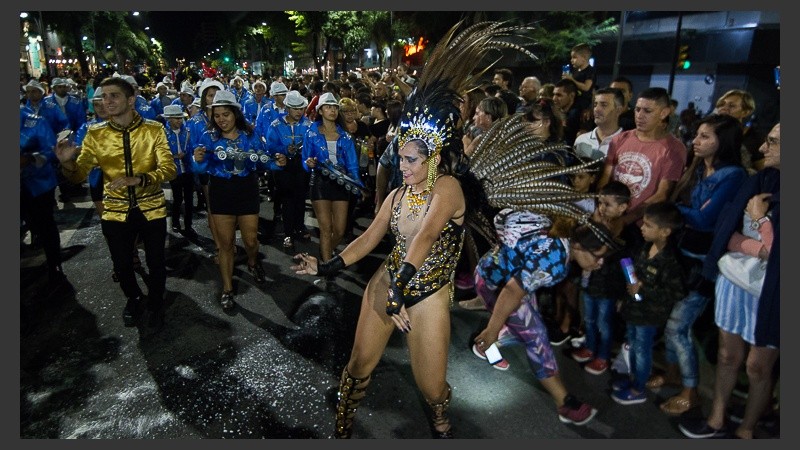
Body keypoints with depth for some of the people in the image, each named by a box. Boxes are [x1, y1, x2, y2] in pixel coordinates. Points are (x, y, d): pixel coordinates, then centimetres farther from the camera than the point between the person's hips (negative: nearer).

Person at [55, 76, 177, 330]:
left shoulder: (154, 130, -9)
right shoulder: (95, 134, -2)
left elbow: (169, 169, -18)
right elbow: (80, 174, -6)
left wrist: (138, 179, -34)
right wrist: (67, 163, -29)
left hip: (151, 209, -2)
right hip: (115, 211, 2)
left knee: (156, 263, 11)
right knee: (121, 264, 17)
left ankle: (155, 304, 39)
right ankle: (133, 298, 47)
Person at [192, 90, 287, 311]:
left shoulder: (250, 134, -1)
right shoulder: (209, 137, -4)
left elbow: (261, 161, -1)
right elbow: (201, 169, -12)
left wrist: (276, 162, -21)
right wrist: (198, 160, -34)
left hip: (247, 191, 1)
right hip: (221, 192, 0)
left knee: (251, 240, 8)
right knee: (226, 243, 7)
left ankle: (253, 263, 45)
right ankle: (227, 289, 20)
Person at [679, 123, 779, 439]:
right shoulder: (760, 180, 1)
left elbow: (775, 252, -21)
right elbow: (725, 231, 2)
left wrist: (759, 217, -11)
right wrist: (756, 248, -14)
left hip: (770, 291, -5)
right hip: (733, 280, 5)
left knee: (758, 367, 12)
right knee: (727, 356, 17)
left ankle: (745, 431, 31)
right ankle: (716, 421, 33)